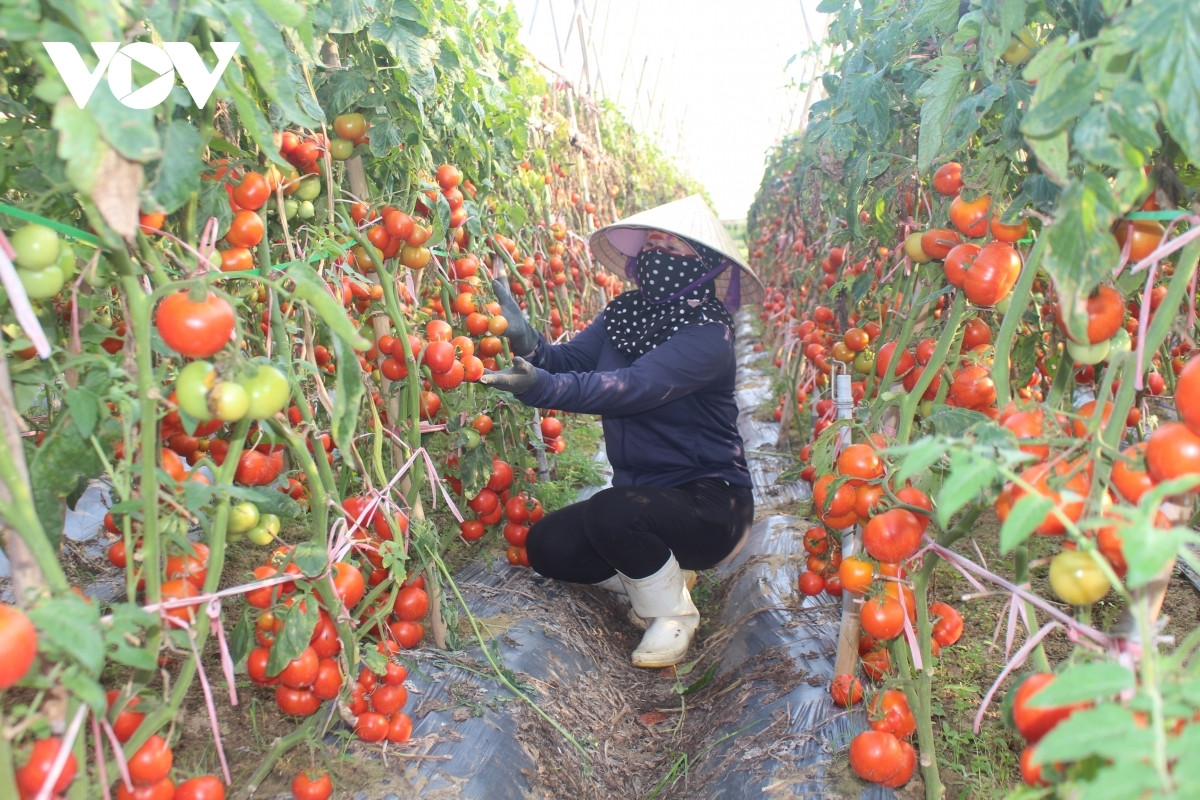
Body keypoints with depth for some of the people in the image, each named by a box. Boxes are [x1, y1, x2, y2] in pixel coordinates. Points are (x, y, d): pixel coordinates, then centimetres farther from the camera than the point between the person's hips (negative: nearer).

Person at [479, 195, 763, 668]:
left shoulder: (707, 336, -21)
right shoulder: (623, 314, 1)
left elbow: (634, 387, -36)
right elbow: (570, 359, -13)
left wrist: (541, 386, -49)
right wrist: (526, 342, -35)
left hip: (708, 503, -7)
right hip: (641, 495, 7)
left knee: (610, 513, -33)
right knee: (547, 545, -8)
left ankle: (673, 613, -3)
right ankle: (659, 576, 15)